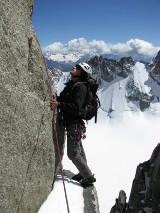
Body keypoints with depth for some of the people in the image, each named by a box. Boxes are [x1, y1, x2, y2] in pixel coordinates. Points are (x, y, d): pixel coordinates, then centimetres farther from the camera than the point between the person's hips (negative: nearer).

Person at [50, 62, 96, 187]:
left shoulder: (80, 87, -20)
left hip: (75, 124, -9)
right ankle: (84, 173, 39)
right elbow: (63, 98, 14)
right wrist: (55, 100, -6)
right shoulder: (71, 84, 8)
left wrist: (59, 104, -39)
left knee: (73, 153, -2)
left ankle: (89, 177, 13)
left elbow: (76, 107, -31)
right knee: (79, 150, 21)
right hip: (72, 122, 9)